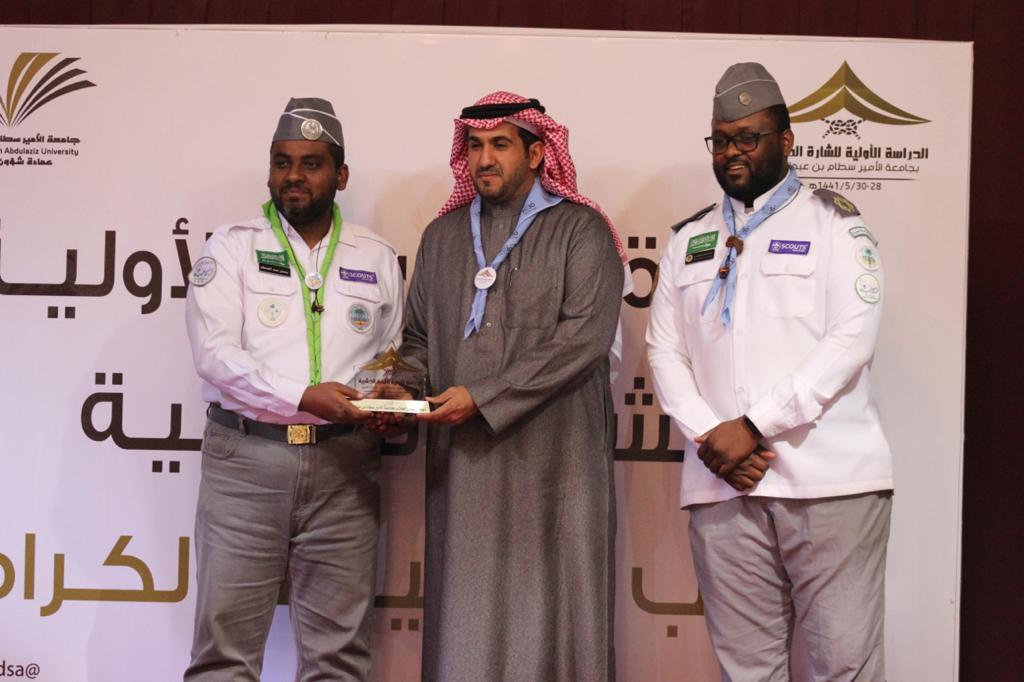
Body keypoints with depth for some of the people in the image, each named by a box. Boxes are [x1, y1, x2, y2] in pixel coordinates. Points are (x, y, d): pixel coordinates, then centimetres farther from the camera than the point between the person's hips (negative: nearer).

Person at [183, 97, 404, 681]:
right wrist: (304, 397, -17)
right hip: (246, 455, -2)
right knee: (226, 635, -1)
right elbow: (215, 353, -6)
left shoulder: (378, 258, 13)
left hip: (345, 463, 2)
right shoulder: (232, 247, 5)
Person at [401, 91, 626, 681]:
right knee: (465, 616, 4)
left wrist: (483, 397, -14)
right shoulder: (443, 235, 16)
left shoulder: (580, 229, 0)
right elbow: (419, 337, 20)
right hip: (462, 461, 4)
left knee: (548, 614, 0)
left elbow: (584, 338, -11)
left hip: (552, 460, -4)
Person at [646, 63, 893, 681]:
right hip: (721, 485, 3)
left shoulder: (833, 222, 5)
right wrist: (710, 438, -5)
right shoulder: (689, 241, 18)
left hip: (832, 484, -3)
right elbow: (665, 352, 12)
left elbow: (851, 338, -6)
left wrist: (753, 427, -12)